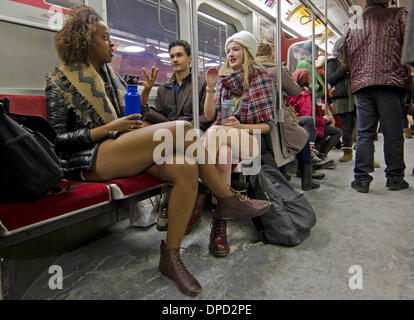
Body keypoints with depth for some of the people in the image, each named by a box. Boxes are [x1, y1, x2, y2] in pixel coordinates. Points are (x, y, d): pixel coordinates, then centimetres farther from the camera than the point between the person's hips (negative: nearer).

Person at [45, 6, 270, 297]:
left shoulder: (108, 72, 21)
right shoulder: (61, 82, 3)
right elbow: (59, 140, -5)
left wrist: (145, 92, 5)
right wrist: (109, 128, -14)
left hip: (125, 150, 7)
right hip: (90, 160, -6)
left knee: (186, 167, -26)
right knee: (181, 128, -28)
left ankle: (171, 257, -16)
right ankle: (228, 199, -11)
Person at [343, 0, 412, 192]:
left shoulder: (353, 26, 20)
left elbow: (347, 59, 20)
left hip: (361, 84, 3)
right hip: (391, 81, -3)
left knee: (364, 133, 2)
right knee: (393, 133, 3)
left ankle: (362, 179, 0)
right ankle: (395, 178, 9)